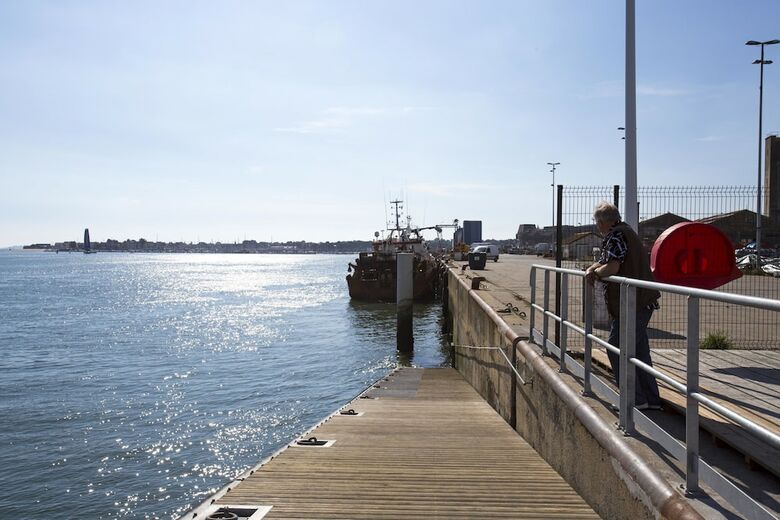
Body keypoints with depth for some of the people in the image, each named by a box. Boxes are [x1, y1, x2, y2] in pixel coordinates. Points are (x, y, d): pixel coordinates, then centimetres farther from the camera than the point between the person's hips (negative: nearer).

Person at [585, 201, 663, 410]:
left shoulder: (616, 235, -13)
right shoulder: (624, 231, 20)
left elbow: (612, 267, -25)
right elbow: (604, 261, 24)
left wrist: (596, 272, -5)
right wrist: (591, 269, 4)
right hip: (643, 303, 10)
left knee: (616, 349, -4)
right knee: (640, 351, 14)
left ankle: (636, 399, -1)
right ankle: (651, 400, 19)